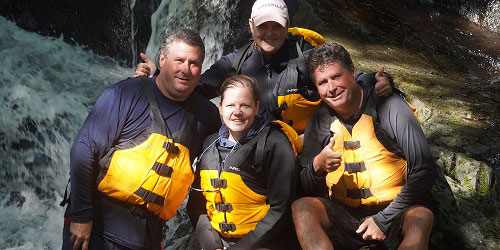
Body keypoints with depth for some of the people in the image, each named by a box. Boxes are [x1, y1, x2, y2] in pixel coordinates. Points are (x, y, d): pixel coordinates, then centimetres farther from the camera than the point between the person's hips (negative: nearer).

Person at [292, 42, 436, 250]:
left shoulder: (390, 107, -7)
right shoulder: (319, 123, 3)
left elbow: (425, 170, -10)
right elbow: (306, 189, 6)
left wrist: (384, 219, -13)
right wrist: (316, 167, -19)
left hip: (393, 212, -2)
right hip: (343, 215, 3)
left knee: (422, 217, -33)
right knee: (301, 207, -24)